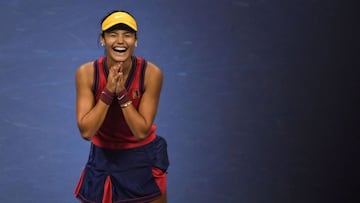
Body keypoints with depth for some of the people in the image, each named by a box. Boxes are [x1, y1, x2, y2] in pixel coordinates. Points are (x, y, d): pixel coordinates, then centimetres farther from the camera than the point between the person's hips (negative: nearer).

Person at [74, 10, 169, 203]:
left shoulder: (151, 73, -20)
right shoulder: (87, 72, -18)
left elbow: (142, 131, -20)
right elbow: (86, 131, -22)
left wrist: (122, 94, -30)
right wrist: (108, 91, -30)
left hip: (143, 158, 0)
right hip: (103, 157, 0)